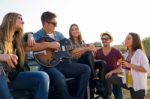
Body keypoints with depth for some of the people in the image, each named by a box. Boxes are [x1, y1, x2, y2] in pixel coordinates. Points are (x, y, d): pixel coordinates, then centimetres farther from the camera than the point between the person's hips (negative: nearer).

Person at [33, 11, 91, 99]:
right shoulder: (37, 35, -1)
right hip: (48, 65, -6)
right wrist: (48, 44, -23)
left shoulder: (59, 34, 18)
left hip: (63, 63, 7)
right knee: (59, 77, -39)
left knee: (86, 69, -5)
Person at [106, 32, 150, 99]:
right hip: (127, 82, 6)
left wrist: (130, 65, -21)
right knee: (110, 78, -8)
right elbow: (122, 68, 14)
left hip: (138, 85, -6)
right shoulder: (126, 54, 7)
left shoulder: (139, 53, -13)